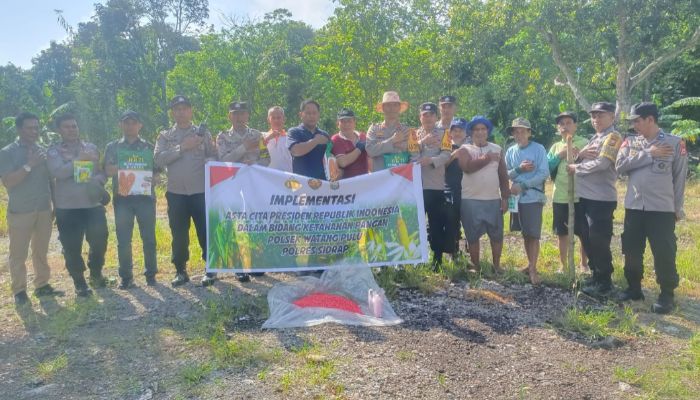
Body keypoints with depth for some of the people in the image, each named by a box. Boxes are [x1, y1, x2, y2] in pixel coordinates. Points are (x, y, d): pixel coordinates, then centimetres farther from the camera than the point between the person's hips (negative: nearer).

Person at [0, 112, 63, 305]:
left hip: (44, 209, 4)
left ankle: (42, 285, 19)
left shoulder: (43, 151, 10)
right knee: (18, 253, 3)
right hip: (20, 211, -4)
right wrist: (29, 165, -20)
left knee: (41, 251, 11)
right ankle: (19, 290, 10)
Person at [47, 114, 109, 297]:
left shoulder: (91, 148, 10)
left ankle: (96, 273, 29)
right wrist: (79, 159, -18)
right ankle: (79, 282, 19)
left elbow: (103, 172, 10)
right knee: (72, 247, 3)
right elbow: (58, 172, -16)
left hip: (93, 203, 2)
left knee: (100, 240, 4)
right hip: (67, 207, -2)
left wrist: (97, 180, -11)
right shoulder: (54, 151, 1)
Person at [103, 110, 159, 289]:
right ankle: (126, 276, 14)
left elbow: (157, 172, 10)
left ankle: (151, 274, 16)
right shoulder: (113, 147, 9)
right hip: (122, 198, 0)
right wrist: (133, 169, -15)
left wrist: (153, 180, -13)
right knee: (123, 240, 3)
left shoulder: (149, 147, 10)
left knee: (149, 238, 4)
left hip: (146, 197, 0)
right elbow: (108, 170, 0)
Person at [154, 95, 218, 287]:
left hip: (201, 191, -1)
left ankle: (210, 269, 13)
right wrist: (181, 148, -13)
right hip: (176, 192, 1)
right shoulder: (165, 136, 9)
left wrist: (207, 162, -17)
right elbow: (158, 159, -6)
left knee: (205, 231, 2)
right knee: (179, 234, 8)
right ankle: (181, 271, 21)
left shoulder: (202, 133, 8)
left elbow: (214, 157, 5)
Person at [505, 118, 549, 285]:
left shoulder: (539, 149, -6)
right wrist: (520, 169, -13)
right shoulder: (511, 151, 6)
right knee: (525, 234, 13)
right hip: (517, 197, 4)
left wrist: (522, 185, -16)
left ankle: (533, 269, 3)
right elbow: (505, 174, 5)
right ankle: (530, 264, 25)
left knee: (533, 235, -4)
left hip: (533, 197, -4)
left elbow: (544, 173, -12)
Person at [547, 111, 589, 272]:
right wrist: (559, 156, -7)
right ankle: (563, 265, 22)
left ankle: (584, 264, 23)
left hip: (581, 195, -3)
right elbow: (546, 168, 3)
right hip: (560, 196, 3)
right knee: (562, 233, 10)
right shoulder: (555, 147, 12)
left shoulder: (584, 143, 1)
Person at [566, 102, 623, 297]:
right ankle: (595, 276, 28)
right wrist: (580, 154, -8)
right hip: (585, 196, 9)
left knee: (599, 242, -3)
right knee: (587, 239, 15)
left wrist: (577, 168, -7)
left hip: (601, 199, -9)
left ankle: (604, 283, 8)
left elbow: (602, 164, -21)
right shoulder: (594, 138, 19)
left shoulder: (612, 137, -8)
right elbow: (580, 162, 15)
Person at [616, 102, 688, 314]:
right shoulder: (630, 142, 7)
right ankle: (634, 288, 28)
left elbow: (680, 177, 0)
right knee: (631, 250, 11)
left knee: (664, 253, 1)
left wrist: (678, 207, 1)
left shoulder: (675, 143, -3)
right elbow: (620, 166, -8)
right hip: (633, 207, 4)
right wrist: (648, 153, -14)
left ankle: (666, 295, 15)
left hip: (662, 208, -4)